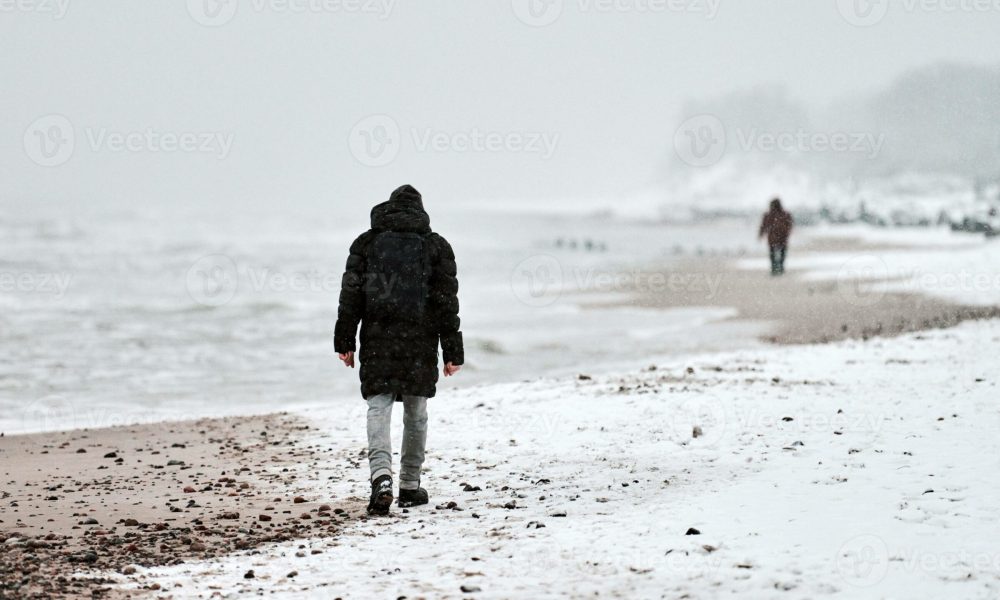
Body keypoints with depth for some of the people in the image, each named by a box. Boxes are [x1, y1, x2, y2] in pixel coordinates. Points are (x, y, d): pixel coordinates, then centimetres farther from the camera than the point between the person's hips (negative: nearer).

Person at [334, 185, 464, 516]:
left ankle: (382, 477, -26)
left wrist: (344, 341, 6)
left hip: (377, 340, 0)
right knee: (416, 413, 13)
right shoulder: (436, 246, 5)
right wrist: (453, 351, 5)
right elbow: (447, 302, 2)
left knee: (378, 408, -4)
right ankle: (410, 486, 19)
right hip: (421, 343, 0)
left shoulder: (367, 242, 6)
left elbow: (351, 294, 2)